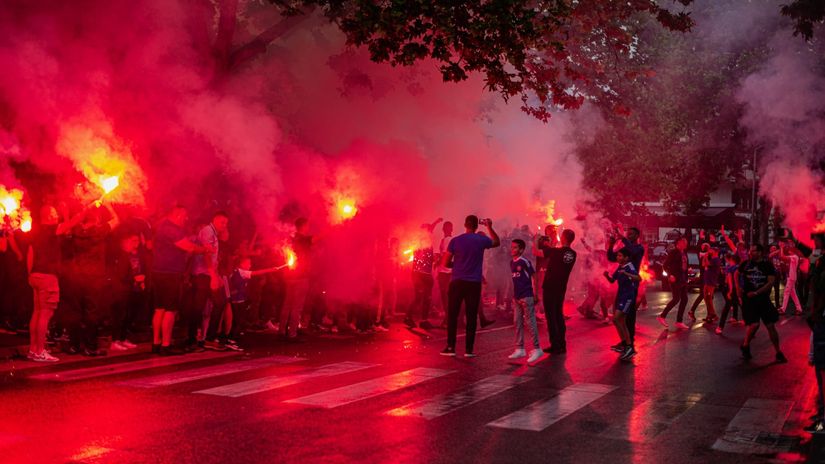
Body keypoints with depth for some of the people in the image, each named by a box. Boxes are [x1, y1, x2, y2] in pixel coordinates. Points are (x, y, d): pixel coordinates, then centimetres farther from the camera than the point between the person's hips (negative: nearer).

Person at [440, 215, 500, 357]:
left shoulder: (455, 241, -2)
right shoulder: (481, 240, -1)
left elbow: (445, 262, -1)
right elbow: (497, 242, 20)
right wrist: (489, 227, 25)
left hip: (457, 282, 0)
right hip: (474, 283, 0)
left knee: (452, 315, 6)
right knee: (471, 316, 4)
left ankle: (450, 347, 5)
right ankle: (469, 349, 5)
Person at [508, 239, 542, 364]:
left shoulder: (524, 261, -11)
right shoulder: (512, 262, 10)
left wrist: (535, 294, -10)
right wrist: (514, 294, 15)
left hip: (527, 297, -8)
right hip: (517, 297, 8)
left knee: (531, 323, -4)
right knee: (517, 323, 10)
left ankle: (537, 349, 3)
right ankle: (520, 349, 17)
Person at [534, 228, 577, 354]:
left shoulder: (556, 252, -18)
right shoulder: (572, 254, 0)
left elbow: (535, 251, -12)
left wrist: (536, 241, 6)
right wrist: (548, 246, 21)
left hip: (550, 288, -6)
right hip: (561, 289, 6)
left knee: (551, 317, -1)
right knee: (559, 315, 16)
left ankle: (555, 346, -2)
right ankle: (562, 345, 18)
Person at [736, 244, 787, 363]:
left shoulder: (768, 265, -3)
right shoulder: (746, 264, 2)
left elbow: (770, 282, -10)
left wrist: (756, 293, -16)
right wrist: (738, 288, 6)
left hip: (763, 299, 0)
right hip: (748, 299, 0)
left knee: (771, 326, 0)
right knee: (754, 324, -14)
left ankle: (778, 353, 10)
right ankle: (745, 346, 10)